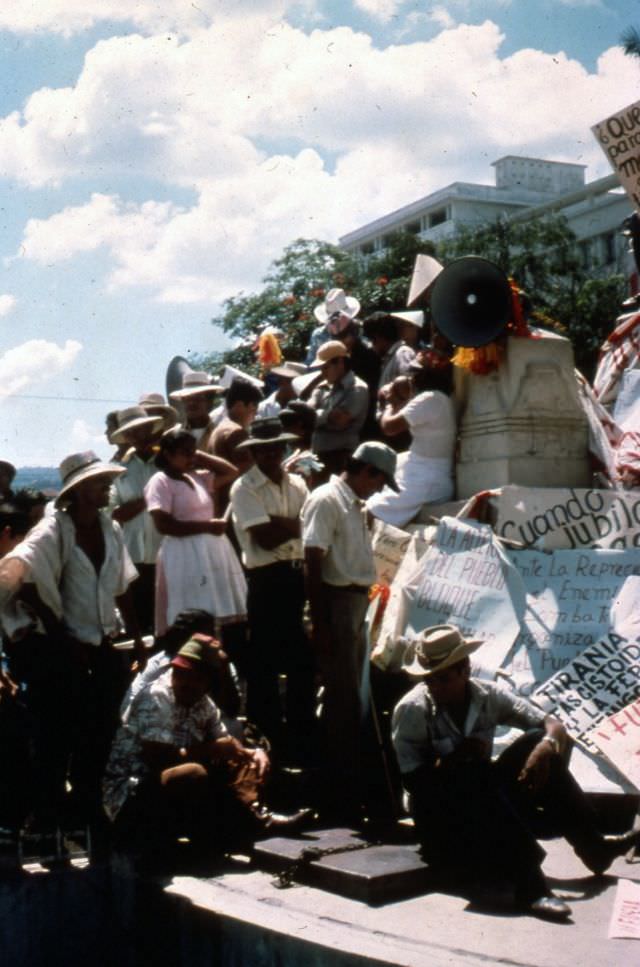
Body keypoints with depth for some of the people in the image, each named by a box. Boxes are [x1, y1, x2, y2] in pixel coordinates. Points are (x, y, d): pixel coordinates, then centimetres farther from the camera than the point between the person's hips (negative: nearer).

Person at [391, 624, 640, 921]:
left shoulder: (488, 696, -5)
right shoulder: (411, 710, -15)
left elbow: (554, 726, -7)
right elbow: (412, 781, -14)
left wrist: (545, 747, -29)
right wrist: (454, 759, -27)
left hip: (486, 802, 5)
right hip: (439, 812, -4)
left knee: (540, 743, -14)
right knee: (473, 774, -36)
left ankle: (594, 847, -11)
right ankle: (527, 884, -39)